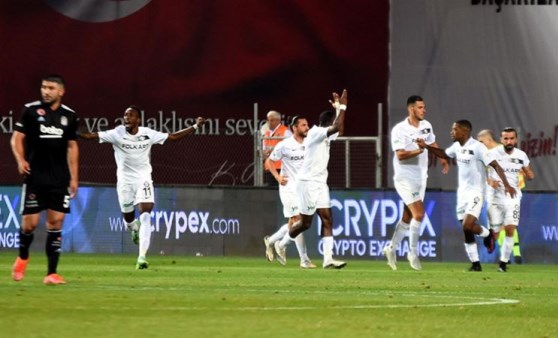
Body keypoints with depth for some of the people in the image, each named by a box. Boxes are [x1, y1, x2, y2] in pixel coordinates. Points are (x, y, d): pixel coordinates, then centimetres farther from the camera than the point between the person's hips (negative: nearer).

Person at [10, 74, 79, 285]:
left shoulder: (69, 116, 7)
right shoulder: (30, 110, -1)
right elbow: (16, 138, 1)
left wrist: (74, 177, 11)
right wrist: (20, 160, -16)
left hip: (59, 179, 2)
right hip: (35, 175, -2)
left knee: (56, 222, -3)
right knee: (30, 222, -3)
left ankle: (52, 273, 0)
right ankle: (22, 257, 27)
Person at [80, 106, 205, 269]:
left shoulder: (148, 134, -5)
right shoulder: (117, 133, -9)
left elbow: (174, 136, 4)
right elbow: (91, 136, -16)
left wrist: (195, 126, 1)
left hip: (143, 179, 0)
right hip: (125, 181, 0)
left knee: (145, 216, -18)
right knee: (128, 219, 10)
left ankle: (142, 257, -20)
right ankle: (135, 228, 51)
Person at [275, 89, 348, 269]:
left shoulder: (324, 135, 11)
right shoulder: (315, 133, -16)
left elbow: (339, 129, 27)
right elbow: (337, 128, -29)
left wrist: (339, 108, 17)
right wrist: (341, 107, -21)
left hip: (320, 183, 9)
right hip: (308, 182, -9)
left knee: (327, 219, -3)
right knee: (306, 222, 0)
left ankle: (328, 258, -9)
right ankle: (282, 244, 23)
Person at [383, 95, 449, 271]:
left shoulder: (426, 126, 6)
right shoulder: (399, 129, -15)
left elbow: (433, 144, 25)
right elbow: (400, 155, -22)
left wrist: (442, 160, 24)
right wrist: (419, 151, -32)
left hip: (420, 177, 7)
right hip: (405, 178, -7)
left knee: (407, 217, 10)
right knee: (419, 213, -15)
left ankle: (391, 248, 23)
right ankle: (413, 252, -3)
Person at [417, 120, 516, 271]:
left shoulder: (477, 147, -18)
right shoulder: (457, 146, 5)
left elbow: (495, 165, -18)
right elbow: (444, 154, 26)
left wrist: (506, 184, -27)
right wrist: (426, 146, 14)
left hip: (475, 192, -7)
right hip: (462, 192, 7)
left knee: (467, 226, -21)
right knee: (466, 231, 6)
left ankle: (487, 234, 11)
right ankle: (475, 264, 14)